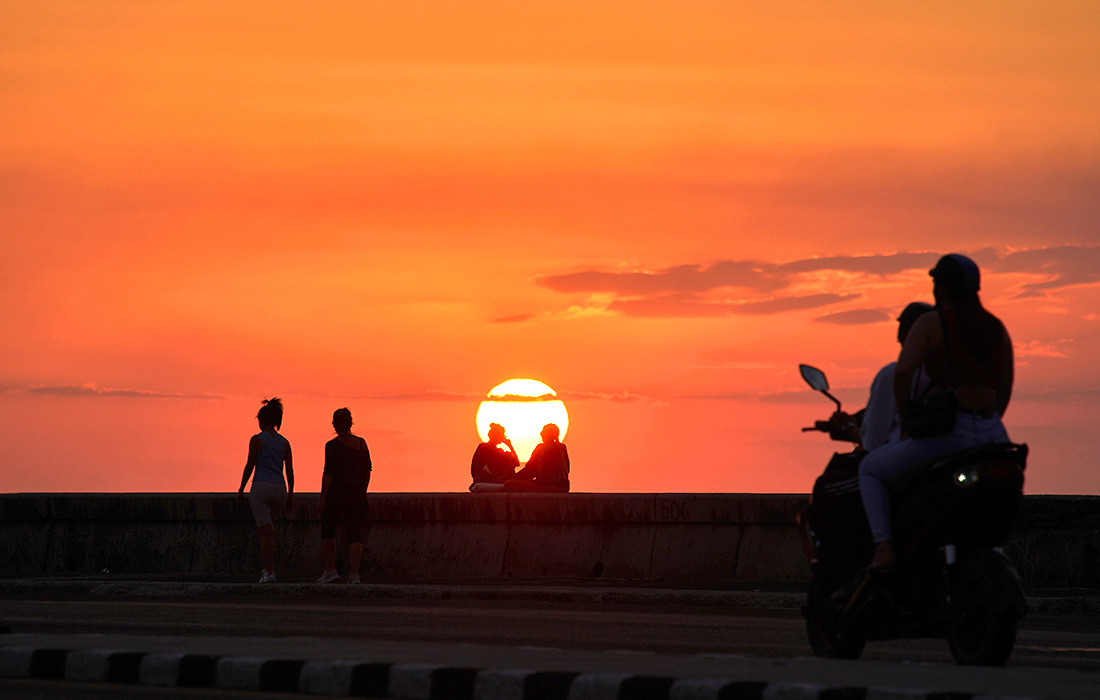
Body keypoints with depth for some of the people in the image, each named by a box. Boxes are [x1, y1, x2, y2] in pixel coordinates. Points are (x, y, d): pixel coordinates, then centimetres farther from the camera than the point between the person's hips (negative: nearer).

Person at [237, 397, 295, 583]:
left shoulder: (257, 440, -4)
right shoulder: (284, 442, 8)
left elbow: (249, 466, -5)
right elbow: (290, 470, 7)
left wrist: (241, 490, 3)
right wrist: (291, 496, 13)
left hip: (261, 487, -5)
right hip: (279, 489, 5)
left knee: (264, 531, -4)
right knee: (268, 524, 26)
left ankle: (270, 571, -12)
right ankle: (268, 565, 18)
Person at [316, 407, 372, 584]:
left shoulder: (332, 445, -10)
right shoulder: (361, 443, 5)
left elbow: (328, 473, -13)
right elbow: (367, 471, 10)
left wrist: (322, 498, -10)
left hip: (337, 492, -4)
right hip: (357, 495, 4)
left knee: (327, 530, 11)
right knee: (355, 534, 5)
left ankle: (330, 570, 4)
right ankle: (354, 574, -3)